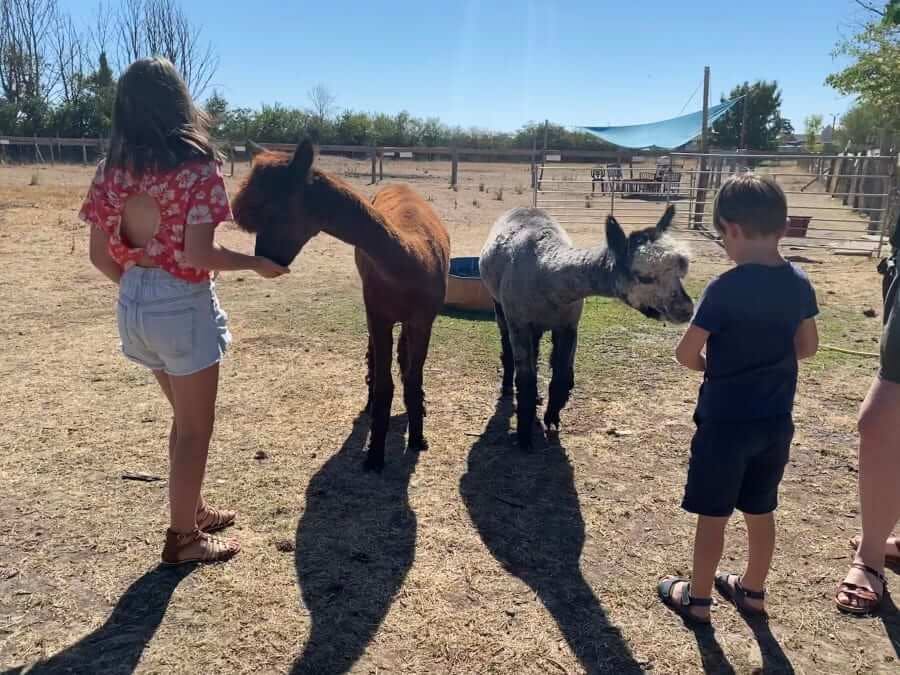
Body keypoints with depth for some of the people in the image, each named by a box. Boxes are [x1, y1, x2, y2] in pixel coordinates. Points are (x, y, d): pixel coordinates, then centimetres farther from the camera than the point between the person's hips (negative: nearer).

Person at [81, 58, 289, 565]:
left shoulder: (114, 168, 4)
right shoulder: (197, 166, -14)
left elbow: (101, 254, 4)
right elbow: (198, 255, -21)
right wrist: (257, 263, -7)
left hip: (134, 305, 7)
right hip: (183, 306, -7)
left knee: (185, 416, 24)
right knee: (195, 427, 10)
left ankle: (192, 508, 41)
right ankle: (184, 538, 24)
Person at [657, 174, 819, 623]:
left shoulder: (725, 288, -21)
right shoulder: (799, 283, -2)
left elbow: (686, 354, -17)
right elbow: (807, 347, 9)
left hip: (725, 421, -6)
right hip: (775, 421, 6)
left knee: (712, 516, 9)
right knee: (760, 511, 20)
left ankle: (698, 598, 24)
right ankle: (753, 590, 37)